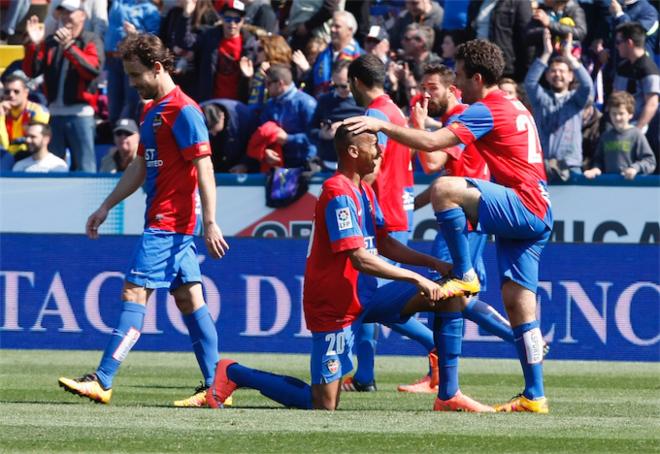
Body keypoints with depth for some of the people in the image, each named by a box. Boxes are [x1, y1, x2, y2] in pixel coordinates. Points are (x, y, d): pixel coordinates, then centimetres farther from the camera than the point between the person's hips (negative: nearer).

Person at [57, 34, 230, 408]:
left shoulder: (183, 111, -13)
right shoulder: (152, 111, 16)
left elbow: (204, 169, -18)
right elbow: (141, 167, 25)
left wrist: (210, 223, -21)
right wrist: (107, 207, 25)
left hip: (168, 224, -10)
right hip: (161, 220, 10)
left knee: (134, 294, -11)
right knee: (189, 300, 8)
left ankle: (103, 381, -13)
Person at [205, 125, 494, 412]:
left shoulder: (364, 192, 12)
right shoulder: (340, 194, -20)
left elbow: (385, 246, 18)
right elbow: (361, 260, -26)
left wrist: (434, 264, 5)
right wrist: (417, 279, -23)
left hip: (365, 297, 9)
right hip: (333, 305, -9)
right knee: (325, 405, -10)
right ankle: (233, 374, 6)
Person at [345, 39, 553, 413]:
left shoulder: (486, 110, -10)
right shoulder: (515, 108, 21)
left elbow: (431, 142, -21)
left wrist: (383, 125, -14)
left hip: (523, 207, -10)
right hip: (535, 214, 10)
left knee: (444, 188, -25)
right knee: (518, 301, 6)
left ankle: (465, 276, -15)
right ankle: (534, 395, 3)